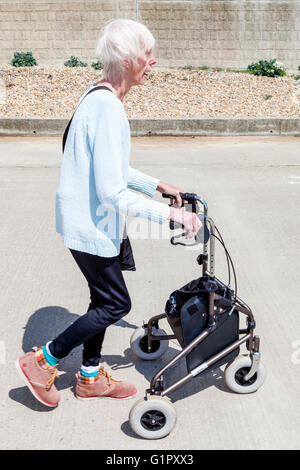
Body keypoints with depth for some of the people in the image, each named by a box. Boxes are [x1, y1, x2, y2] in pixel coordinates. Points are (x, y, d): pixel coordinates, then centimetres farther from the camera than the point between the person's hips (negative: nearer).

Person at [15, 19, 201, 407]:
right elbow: (112, 192, -28)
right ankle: (42, 362, 17)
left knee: (104, 299, 19)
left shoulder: (99, 97, 8)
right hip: (90, 226, -10)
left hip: (88, 221, 10)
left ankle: (90, 377, 36)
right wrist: (170, 214, -23)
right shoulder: (107, 108, -25)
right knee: (116, 304, 4)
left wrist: (156, 185, 17)